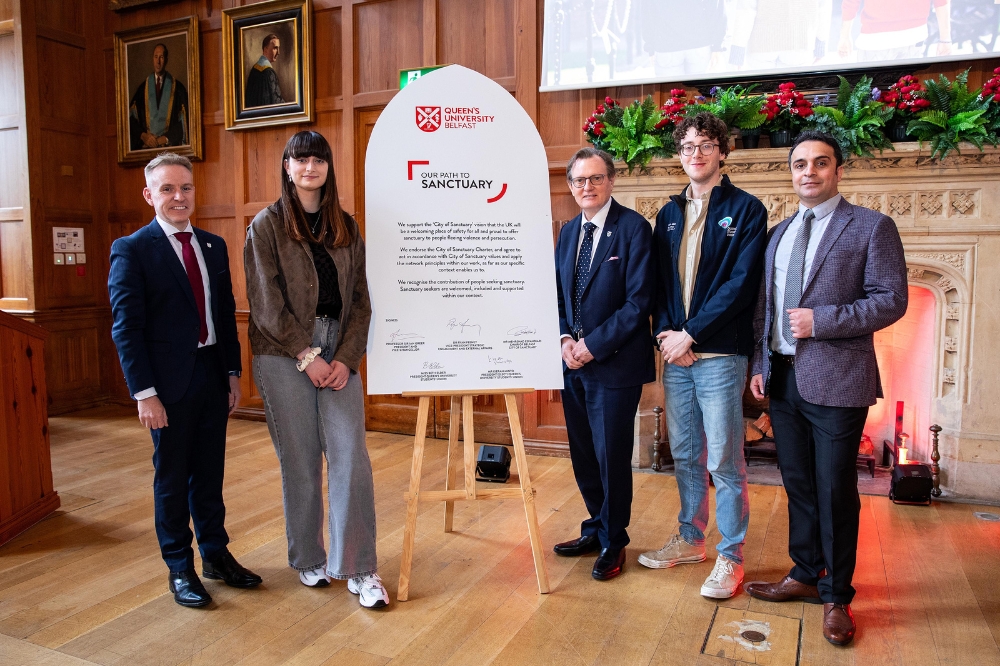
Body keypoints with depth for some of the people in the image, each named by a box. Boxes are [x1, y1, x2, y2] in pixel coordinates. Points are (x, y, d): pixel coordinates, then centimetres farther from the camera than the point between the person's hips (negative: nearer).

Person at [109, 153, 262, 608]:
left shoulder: (213, 246, 10)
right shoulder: (132, 250, -7)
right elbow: (126, 327, -11)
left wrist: (233, 372, 9)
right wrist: (144, 393, -15)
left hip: (213, 375, 5)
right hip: (169, 382, -5)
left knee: (210, 472, 16)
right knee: (172, 477, 9)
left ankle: (216, 554, 31)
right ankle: (179, 569, 24)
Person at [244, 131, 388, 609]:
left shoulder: (346, 227, 11)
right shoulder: (267, 225, 1)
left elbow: (360, 298, 7)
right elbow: (266, 304, -6)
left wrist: (346, 357, -5)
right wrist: (308, 356, -11)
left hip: (338, 353, 3)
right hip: (283, 354, -2)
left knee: (351, 454, -4)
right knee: (300, 460, 4)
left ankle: (360, 569, 5)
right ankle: (308, 558, 24)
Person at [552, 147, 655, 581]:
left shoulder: (633, 228, -9)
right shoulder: (568, 232, 12)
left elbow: (639, 300, -15)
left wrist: (594, 344, -16)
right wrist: (565, 338, -3)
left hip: (614, 362, -6)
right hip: (574, 362, 6)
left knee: (611, 457, 4)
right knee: (583, 455, 15)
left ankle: (613, 542, 24)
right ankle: (596, 528, 35)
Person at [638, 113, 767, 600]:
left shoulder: (745, 209, -2)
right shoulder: (669, 214, 14)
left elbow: (741, 283, -12)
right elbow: (658, 281, 12)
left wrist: (690, 334, -15)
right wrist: (665, 331, -5)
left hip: (719, 353, -5)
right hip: (675, 353, 5)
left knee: (724, 462, 1)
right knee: (684, 455, 15)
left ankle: (730, 557, 16)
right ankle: (690, 540, 30)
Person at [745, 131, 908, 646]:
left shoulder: (871, 227, -3)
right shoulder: (778, 234, 15)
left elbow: (891, 300, -9)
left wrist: (821, 320, -19)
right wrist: (759, 365, 8)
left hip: (836, 380, -5)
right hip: (783, 377, 6)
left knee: (835, 491, 3)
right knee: (798, 485, 15)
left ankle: (836, 595, 20)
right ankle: (805, 575, 32)